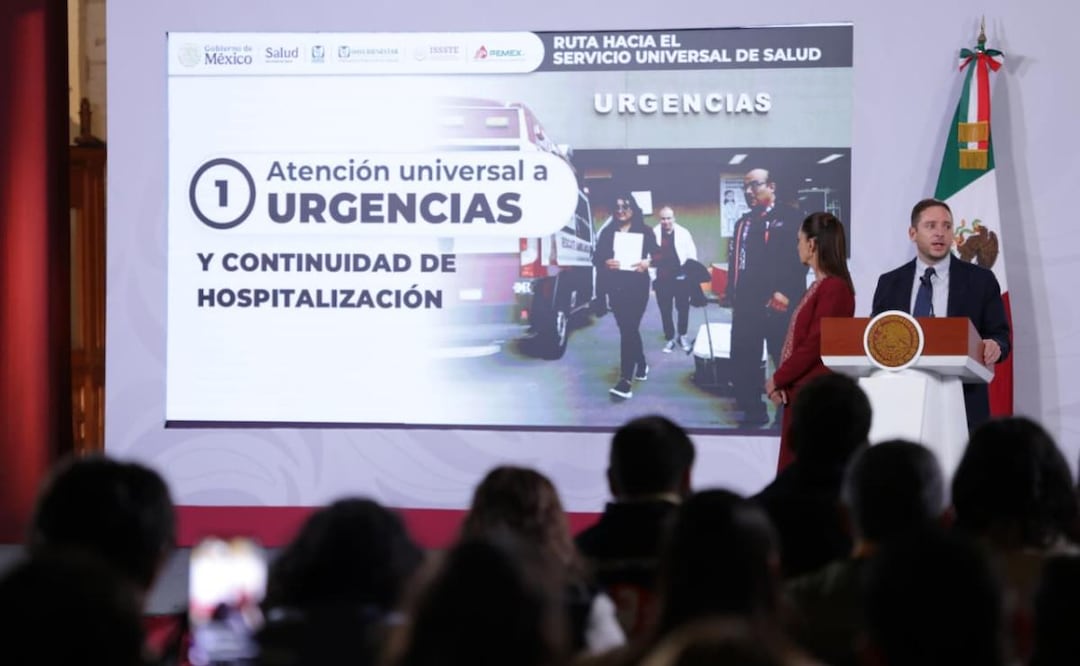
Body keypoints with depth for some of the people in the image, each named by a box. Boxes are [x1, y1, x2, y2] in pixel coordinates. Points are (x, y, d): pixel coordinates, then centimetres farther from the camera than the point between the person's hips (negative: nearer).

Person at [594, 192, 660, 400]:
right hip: (616, 287, 4)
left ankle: (626, 381, -17)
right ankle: (641, 365, 39)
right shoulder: (607, 232, 8)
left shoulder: (645, 231, 1)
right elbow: (596, 257, 5)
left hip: (637, 287, -4)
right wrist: (606, 263, -16)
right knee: (628, 328, 14)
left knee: (628, 330, -12)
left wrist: (648, 262, -21)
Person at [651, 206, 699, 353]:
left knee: (683, 308, 8)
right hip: (662, 279, 0)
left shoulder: (683, 233, 0)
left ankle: (682, 336, 25)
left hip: (681, 277, 0)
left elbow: (692, 255, 3)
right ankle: (670, 338, 18)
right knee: (665, 311, 7)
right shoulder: (653, 233, -2)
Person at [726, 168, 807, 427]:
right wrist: (733, 295, 10)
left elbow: (800, 257, -11)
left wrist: (785, 293, -19)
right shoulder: (743, 223, 20)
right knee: (744, 361, 8)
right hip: (746, 304, 7)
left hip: (777, 305, -7)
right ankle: (752, 412, 17)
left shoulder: (790, 217, -3)